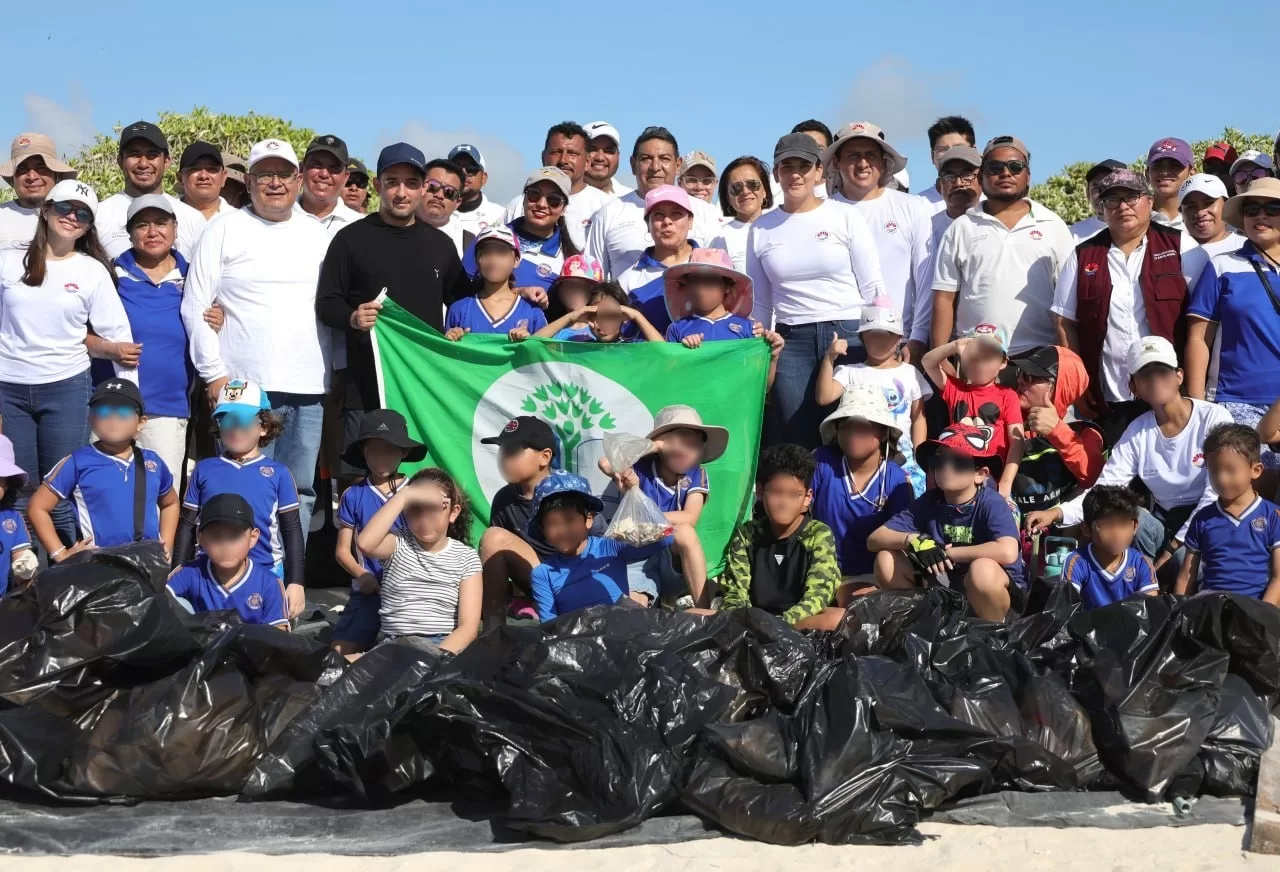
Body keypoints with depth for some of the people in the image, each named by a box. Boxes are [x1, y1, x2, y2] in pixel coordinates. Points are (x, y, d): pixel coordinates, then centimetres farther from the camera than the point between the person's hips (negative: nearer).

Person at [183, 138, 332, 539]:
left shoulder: (317, 235, 14)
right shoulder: (226, 229, 3)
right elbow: (195, 306, 0)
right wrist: (214, 373, -6)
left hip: (309, 388, 4)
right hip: (245, 387, -4)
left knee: (300, 492, 8)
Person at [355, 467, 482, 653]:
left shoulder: (466, 557, 8)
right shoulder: (398, 544, 7)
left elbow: (469, 626, -1)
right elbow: (365, 543, -19)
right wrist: (404, 494, -14)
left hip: (446, 646, -1)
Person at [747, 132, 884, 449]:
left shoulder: (845, 217, 2)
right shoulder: (761, 229, 9)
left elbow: (871, 288, 2)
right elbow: (760, 303, 14)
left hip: (849, 335, -2)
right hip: (791, 342, 2)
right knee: (800, 441, 1)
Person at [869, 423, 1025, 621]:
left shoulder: (991, 504, -19)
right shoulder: (929, 501, -5)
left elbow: (1008, 552, -39)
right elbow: (874, 539, -6)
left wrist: (947, 553, -26)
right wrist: (913, 540, -28)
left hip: (994, 591, -5)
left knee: (982, 569, -38)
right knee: (886, 560, -11)